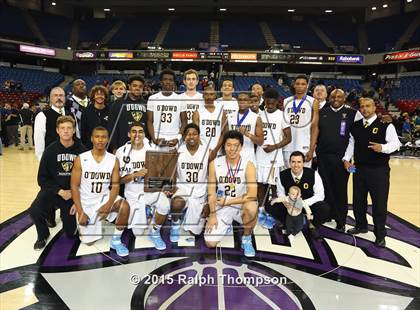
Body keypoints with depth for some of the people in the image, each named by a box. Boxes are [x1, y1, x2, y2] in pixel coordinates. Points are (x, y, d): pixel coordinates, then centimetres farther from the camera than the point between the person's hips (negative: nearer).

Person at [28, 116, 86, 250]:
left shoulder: (81, 150, -11)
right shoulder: (50, 150, -9)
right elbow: (42, 178, -5)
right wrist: (60, 191, -16)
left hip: (72, 193, 0)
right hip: (52, 190, 0)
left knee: (70, 233, 4)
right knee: (34, 211, -30)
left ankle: (64, 213, 40)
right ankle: (43, 235, 5)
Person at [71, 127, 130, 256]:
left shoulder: (114, 160, -7)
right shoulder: (81, 159, -12)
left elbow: (115, 185, -7)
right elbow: (74, 186, -10)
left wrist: (109, 204, -26)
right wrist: (80, 212, -16)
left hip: (104, 197, 1)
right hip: (86, 202, -1)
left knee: (124, 206, -30)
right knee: (88, 241, 0)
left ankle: (116, 240, -9)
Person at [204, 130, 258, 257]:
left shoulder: (248, 165, -15)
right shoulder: (214, 164, -7)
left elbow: (252, 195, -22)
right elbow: (211, 192, -2)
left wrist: (227, 201, -18)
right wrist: (212, 215, -9)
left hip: (241, 205, -2)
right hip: (221, 208, 2)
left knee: (251, 207, -38)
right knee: (210, 242, -12)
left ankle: (246, 238, -7)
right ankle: (227, 224, 23)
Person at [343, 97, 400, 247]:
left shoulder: (385, 125, -7)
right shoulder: (356, 126, 9)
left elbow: (395, 143, -11)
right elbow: (351, 144, 15)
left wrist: (382, 148, -30)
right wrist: (346, 159, 3)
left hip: (379, 170, -5)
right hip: (359, 169, 5)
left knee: (379, 203, 1)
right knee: (358, 200, 16)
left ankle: (380, 235, 14)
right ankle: (361, 225, 37)